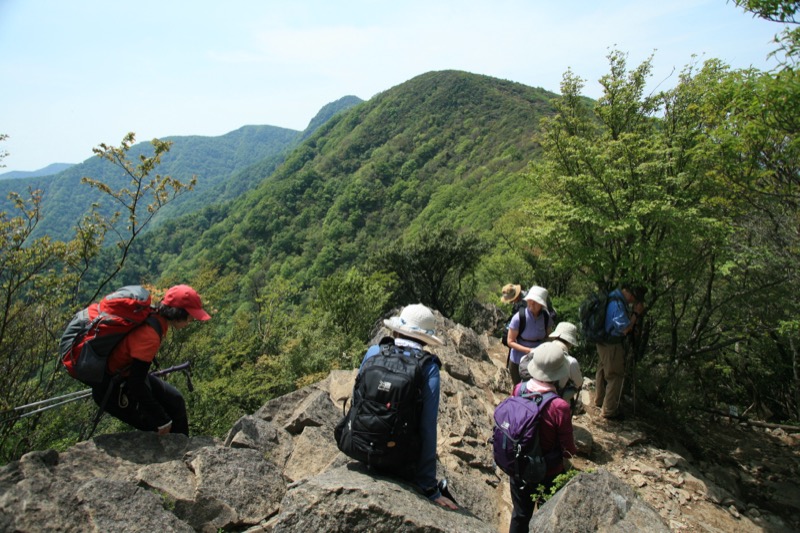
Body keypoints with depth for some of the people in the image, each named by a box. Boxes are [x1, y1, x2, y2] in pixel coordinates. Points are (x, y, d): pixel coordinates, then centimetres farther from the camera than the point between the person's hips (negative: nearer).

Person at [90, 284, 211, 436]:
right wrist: (163, 420, -19)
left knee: (174, 400, 10)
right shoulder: (149, 336, -34)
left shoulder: (154, 316, -9)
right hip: (111, 388, -8)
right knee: (161, 430, -3)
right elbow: (136, 384, -29)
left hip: (129, 372, 8)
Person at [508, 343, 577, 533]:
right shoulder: (559, 406, -31)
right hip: (549, 472, -3)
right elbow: (567, 446, -16)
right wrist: (567, 458, 7)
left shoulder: (519, 390, -19)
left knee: (520, 514, 26)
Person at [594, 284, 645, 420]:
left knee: (603, 371, 24)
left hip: (603, 342, 10)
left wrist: (634, 314, 3)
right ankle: (609, 410, 15)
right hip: (612, 346, -10)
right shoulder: (618, 304, -27)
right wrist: (636, 313, -17)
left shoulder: (613, 297, 3)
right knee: (616, 376, 4)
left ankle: (599, 401, 43)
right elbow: (625, 329, -23)